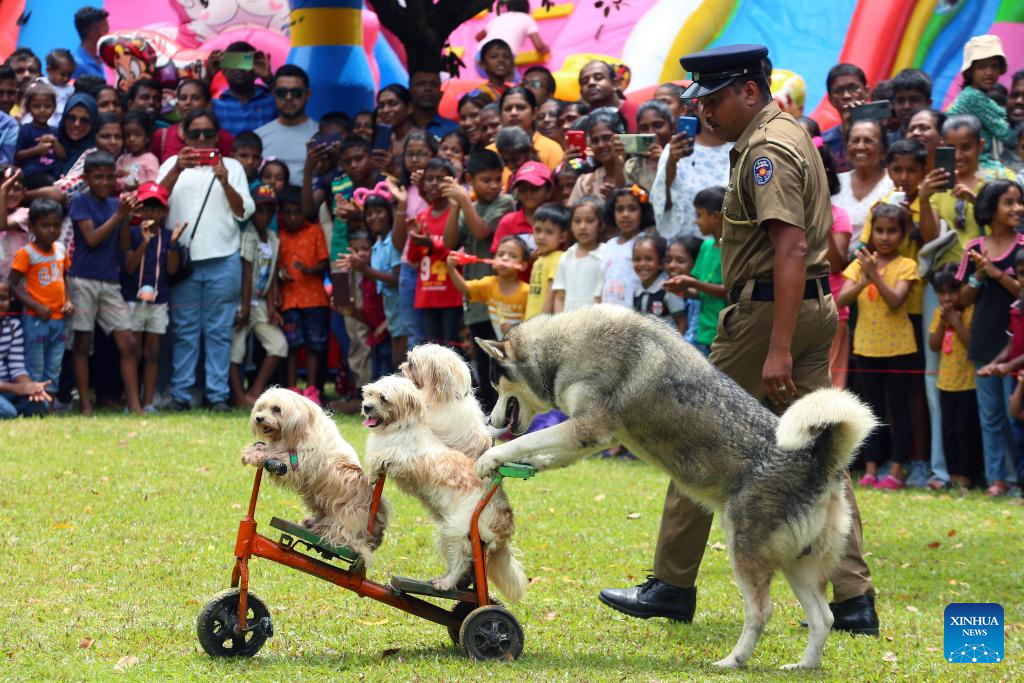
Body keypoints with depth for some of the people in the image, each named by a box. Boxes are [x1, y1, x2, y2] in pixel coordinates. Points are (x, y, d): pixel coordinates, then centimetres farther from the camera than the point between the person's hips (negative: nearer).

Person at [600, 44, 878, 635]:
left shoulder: (766, 150, -15)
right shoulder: (793, 133, 17)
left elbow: (791, 247, -24)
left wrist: (777, 348, -28)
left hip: (769, 310, -10)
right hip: (817, 306, 10)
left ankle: (672, 585, 8)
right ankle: (854, 598, 1)